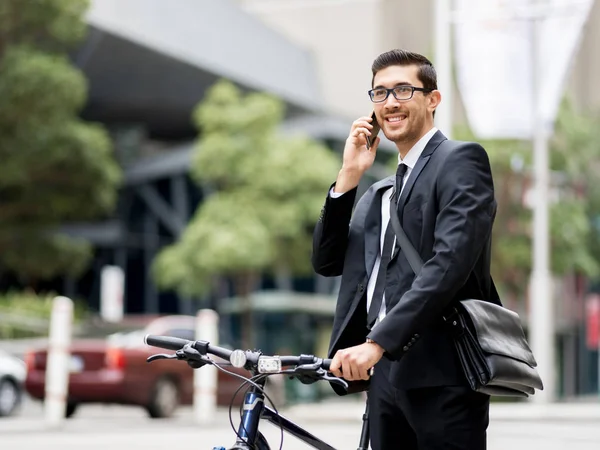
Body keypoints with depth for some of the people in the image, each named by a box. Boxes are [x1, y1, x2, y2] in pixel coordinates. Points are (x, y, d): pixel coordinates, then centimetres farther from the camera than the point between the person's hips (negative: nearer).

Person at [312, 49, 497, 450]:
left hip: (441, 375, -7)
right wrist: (348, 177, 5)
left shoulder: (460, 160, -2)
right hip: (385, 372, 7)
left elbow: (451, 262, -16)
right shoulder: (379, 194, 24)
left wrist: (376, 342, -23)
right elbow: (328, 262, 15)